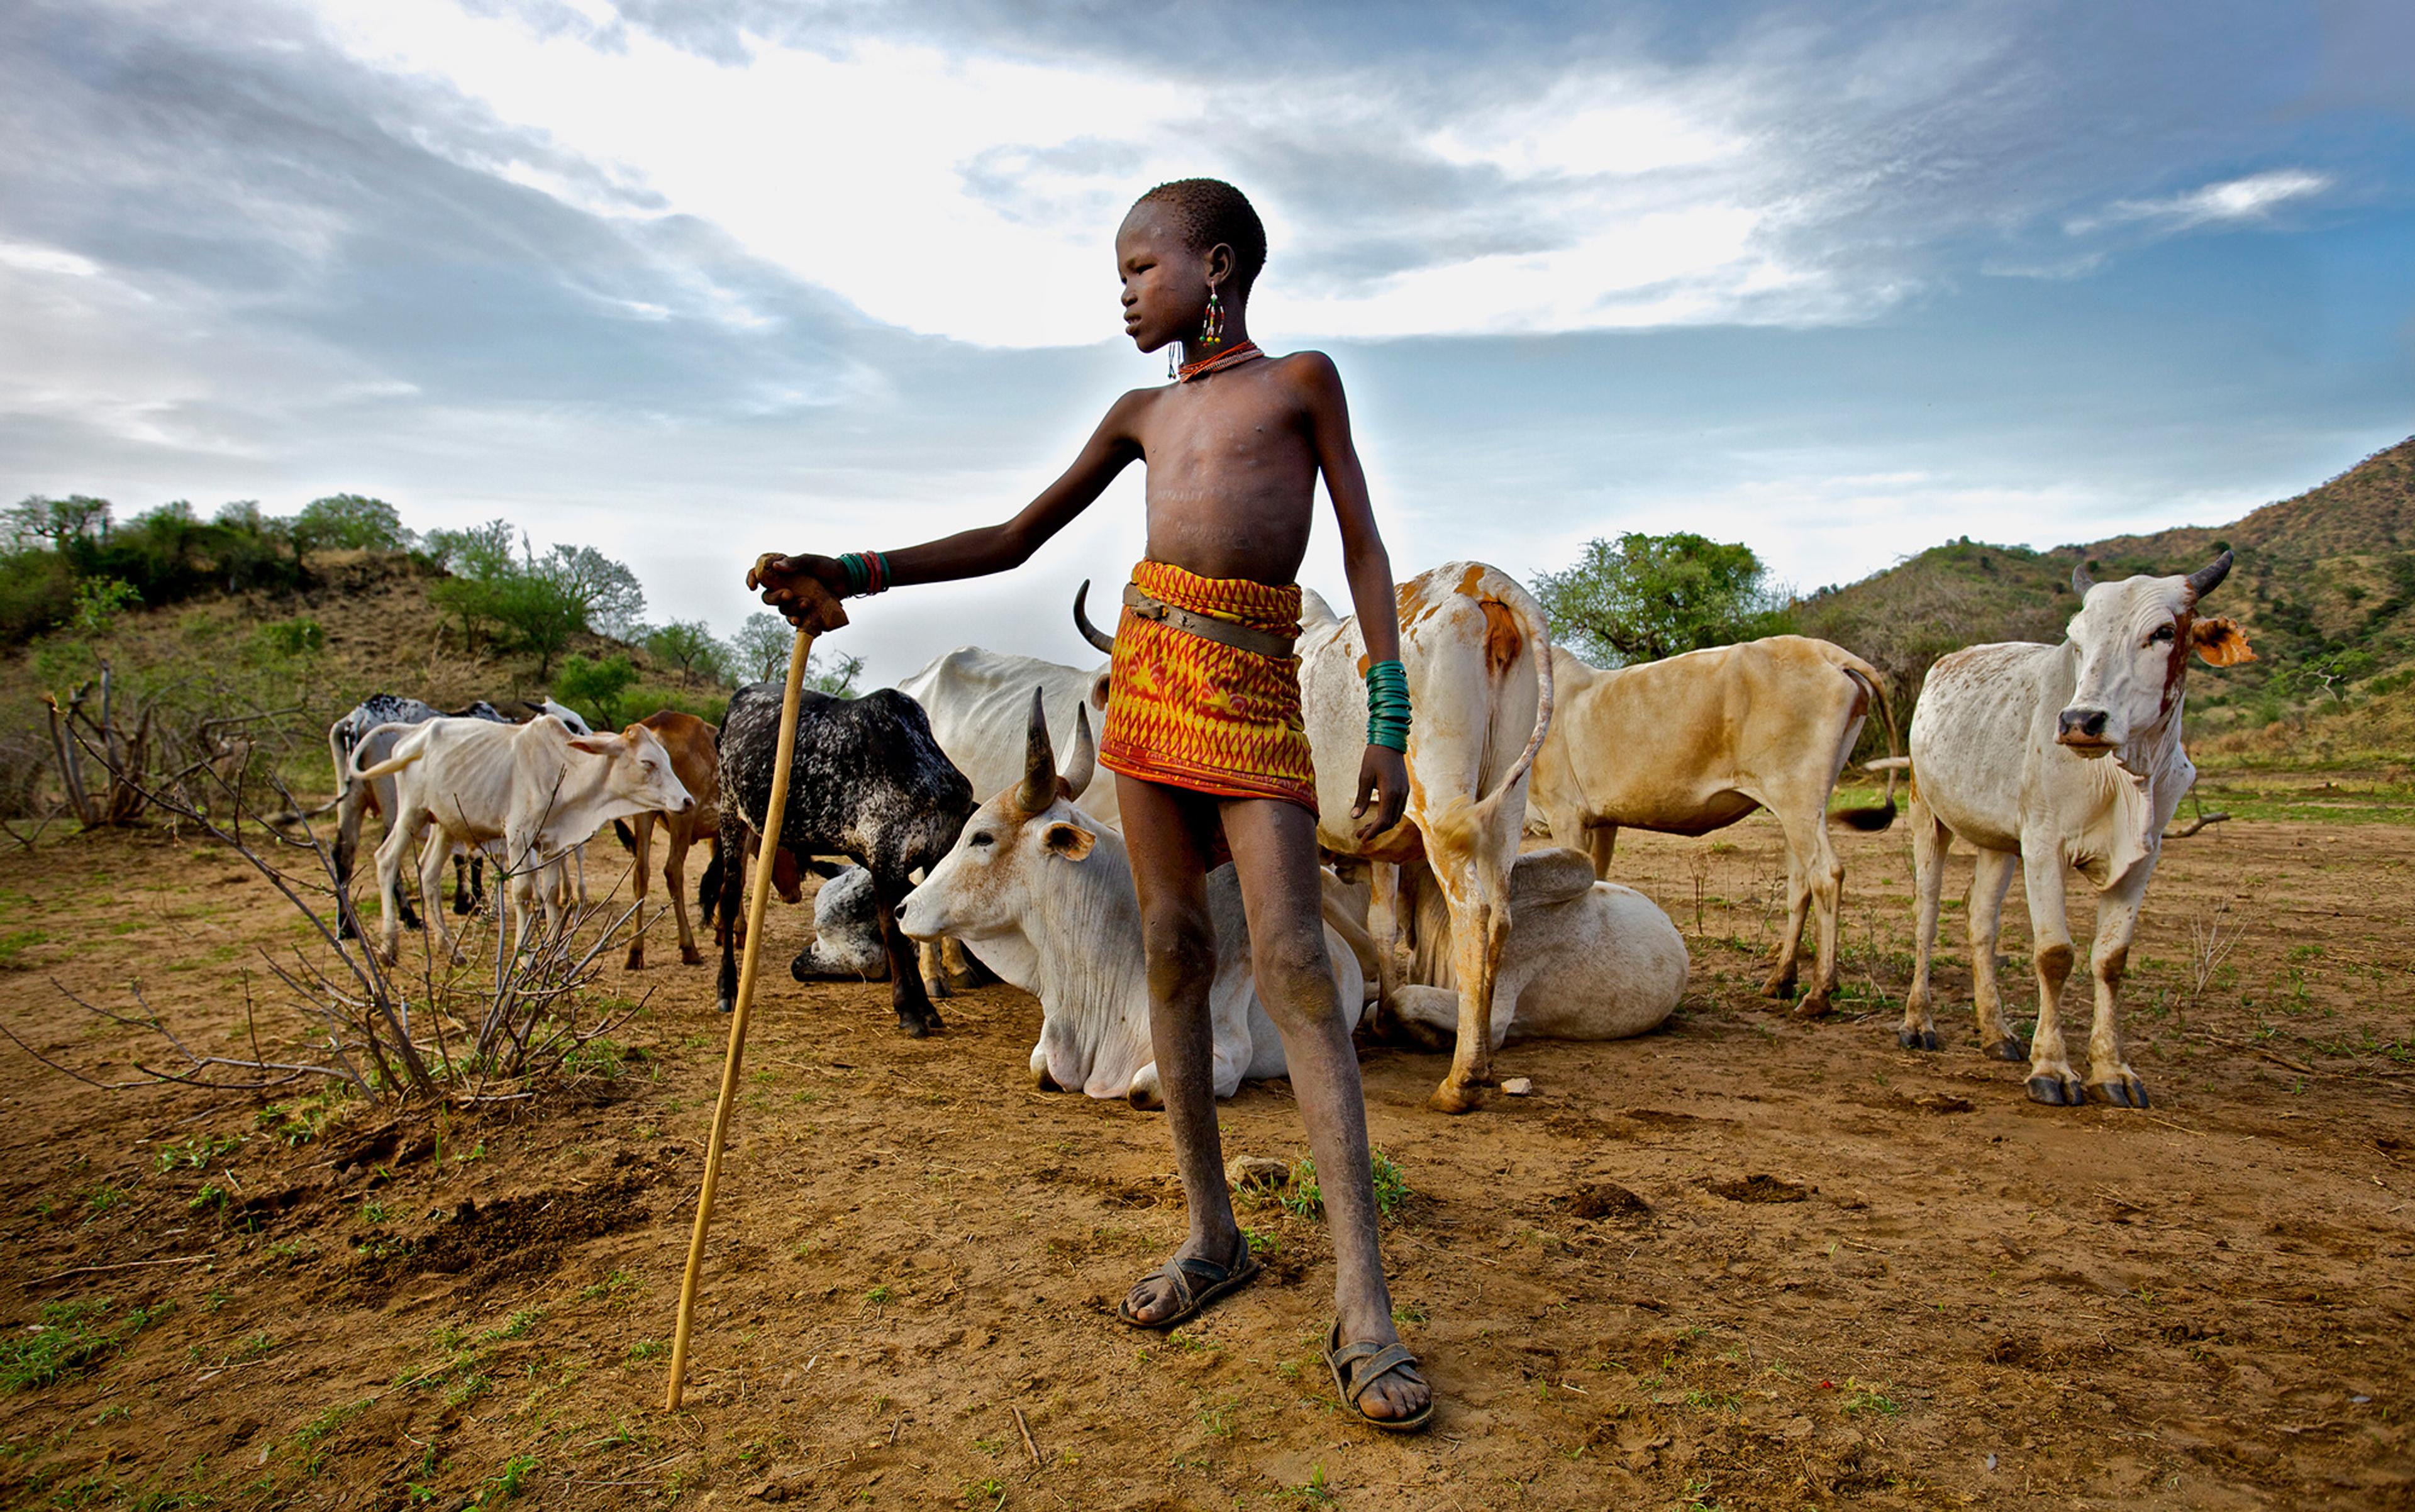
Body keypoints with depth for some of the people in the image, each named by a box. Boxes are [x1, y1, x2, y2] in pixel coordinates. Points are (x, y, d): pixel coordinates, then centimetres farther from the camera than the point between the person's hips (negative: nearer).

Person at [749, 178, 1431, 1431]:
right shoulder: (1141, 415, 18)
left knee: (1291, 963, -13)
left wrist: (1390, 723, -6)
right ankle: (1212, 1238, 16)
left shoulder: (1301, 380, 8)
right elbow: (1014, 542, 18)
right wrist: (851, 574, 8)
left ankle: (1362, 1306, -11)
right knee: (1173, 946, 4)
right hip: (1147, 670, 5)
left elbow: (1364, 550, 4)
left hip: (1252, 684, -5)